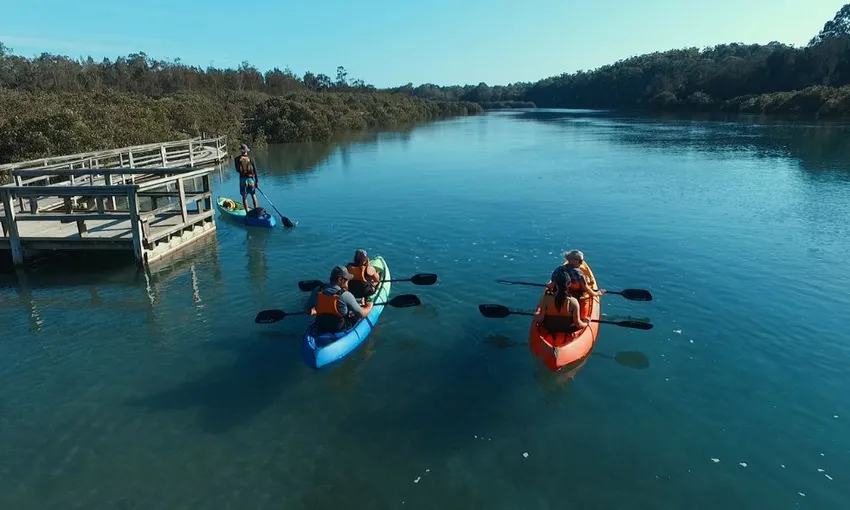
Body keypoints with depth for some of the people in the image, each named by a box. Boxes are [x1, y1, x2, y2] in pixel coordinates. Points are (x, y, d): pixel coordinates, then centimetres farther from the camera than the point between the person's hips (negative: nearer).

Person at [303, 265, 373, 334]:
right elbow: (362, 314, -13)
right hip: (341, 331, -5)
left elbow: (306, 310, 3)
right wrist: (369, 306, 9)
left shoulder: (317, 291, -9)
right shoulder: (346, 295, -22)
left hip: (320, 331, 5)